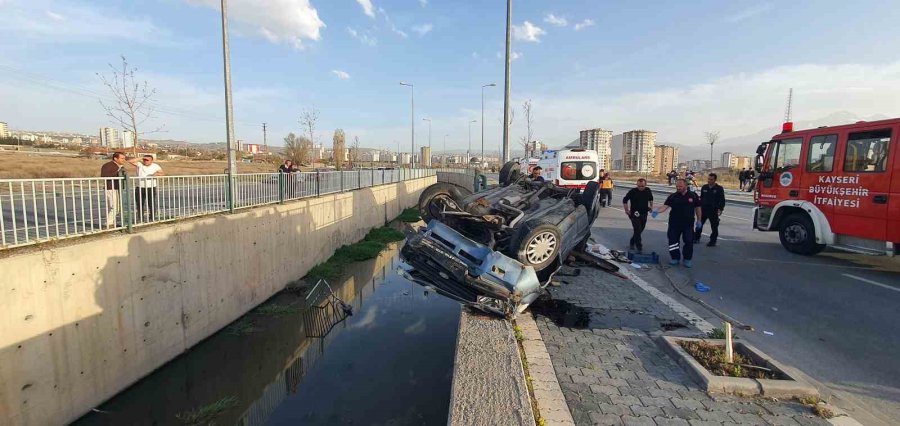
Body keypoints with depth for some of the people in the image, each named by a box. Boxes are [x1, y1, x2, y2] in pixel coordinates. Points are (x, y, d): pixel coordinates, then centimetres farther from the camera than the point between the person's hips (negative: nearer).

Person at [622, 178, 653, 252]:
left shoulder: (648, 191, 0)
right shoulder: (633, 191, -13)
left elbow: (651, 199, 22)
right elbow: (625, 200, -3)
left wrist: (651, 206, 13)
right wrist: (626, 210, -6)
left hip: (644, 214, 5)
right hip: (635, 214, -5)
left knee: (640, 230, 15)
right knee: (638, 230, -12)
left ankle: (632, 243, 35)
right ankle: (639, 247, -5)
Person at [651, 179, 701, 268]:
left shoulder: (693, 196, -2)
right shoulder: (673, 197, -2)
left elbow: (697, 208, 7)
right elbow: (665, 206, -13)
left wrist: (698, 220, 9)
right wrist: (657, 211, -33)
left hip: (688, 223, -1)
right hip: (674, 223, 1)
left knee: (689, 241, 1)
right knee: (673, 241, 4)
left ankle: (687, 259, 17)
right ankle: (675, 258, 19)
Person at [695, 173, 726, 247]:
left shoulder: (719, 188, -5)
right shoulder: (704, 187, 6)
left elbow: (722, 200, -6)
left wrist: (720, 209, -15)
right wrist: (699, 206, 10)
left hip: (713, 211, -4)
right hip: (704, 209, 4)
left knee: (714, 226, 4)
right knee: (699, 224, 9)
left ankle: (712, 241, 12)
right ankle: (696, 238, 21)